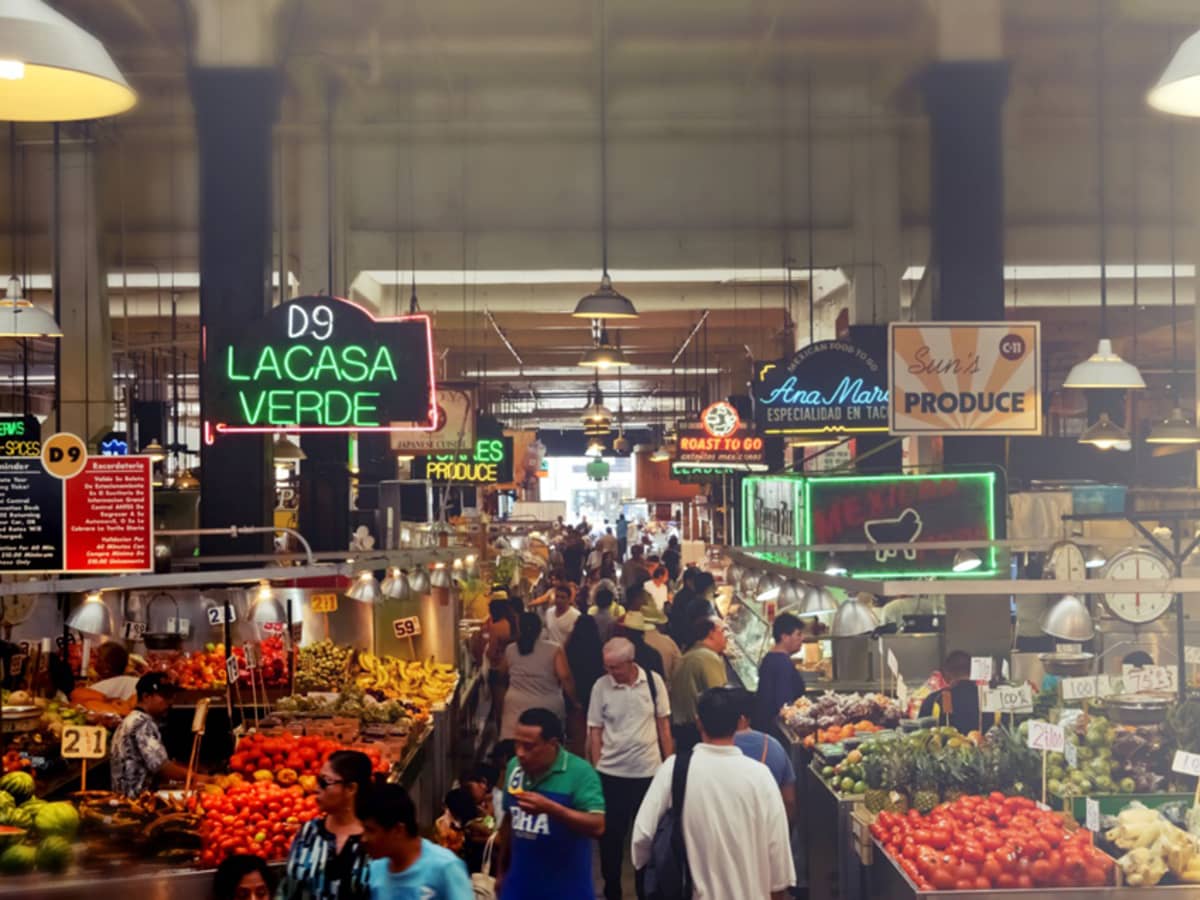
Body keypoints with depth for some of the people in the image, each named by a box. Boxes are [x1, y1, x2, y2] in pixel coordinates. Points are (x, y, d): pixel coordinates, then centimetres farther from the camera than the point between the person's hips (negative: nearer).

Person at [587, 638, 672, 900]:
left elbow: (664, 724, 2)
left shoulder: (654, 681, -7)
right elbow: (595, 731, 0)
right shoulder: (601, 686, -7)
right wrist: (596, 770, -2)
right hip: (612, 773, 0)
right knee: (611, 834, 8)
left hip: (649, 771, 0)